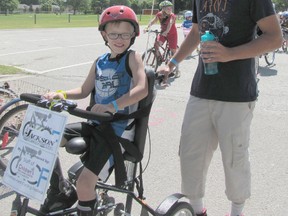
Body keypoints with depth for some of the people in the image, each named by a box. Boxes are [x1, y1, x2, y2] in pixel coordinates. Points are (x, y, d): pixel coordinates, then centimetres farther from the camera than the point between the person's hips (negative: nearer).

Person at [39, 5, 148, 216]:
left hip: (119, 128, -7)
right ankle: (57, 192, 15)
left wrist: (113, 106, -34)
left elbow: (142, 89, -22)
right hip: (97, 124, 7)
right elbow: (84, 90, 17)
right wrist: (61, 94, -2)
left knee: (84, 183, -21)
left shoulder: (133, 57, -7)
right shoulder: (100, 62, 11)